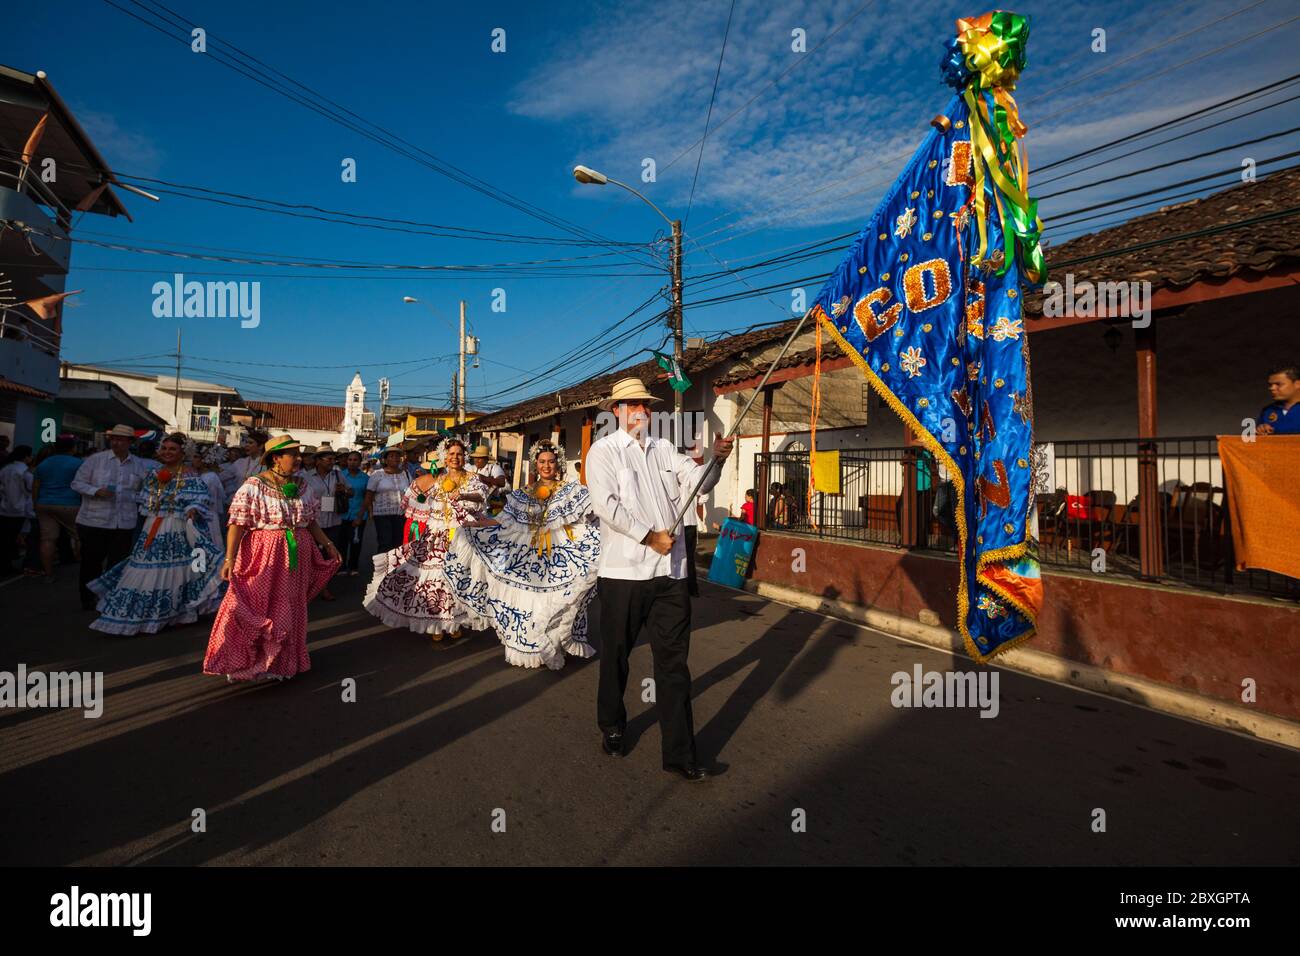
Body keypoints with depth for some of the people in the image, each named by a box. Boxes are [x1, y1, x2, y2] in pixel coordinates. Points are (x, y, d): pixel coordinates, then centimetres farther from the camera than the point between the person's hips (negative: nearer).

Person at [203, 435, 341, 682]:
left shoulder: (302, 488, 5)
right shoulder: (253, 486, -12)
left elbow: (311, 522, 13)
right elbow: (237, 524, -16)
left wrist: (328, 545, 10)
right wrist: (229, 558, -23)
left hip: (297, 557, 6)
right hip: (263, 558, -5)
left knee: (289, 611, 14)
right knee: (256, 609, 2)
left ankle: (281, 662, 30)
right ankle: (248, 663, 21)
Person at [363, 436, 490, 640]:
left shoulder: (471, 480, 1)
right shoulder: (437, 480, 12)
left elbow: (481, 493, -20)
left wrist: (462, 496, -37)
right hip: (436, 536, 3)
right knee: (435, 571, -1)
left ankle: (457, 620, 11)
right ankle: (437, 622, 11)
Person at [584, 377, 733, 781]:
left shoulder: (664, 449, 15)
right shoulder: (603, 451, 0)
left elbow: (698, 482, 5)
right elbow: (606, 505, -12)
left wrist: (716, 458, -15)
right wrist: (650, 536, -14)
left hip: (671, 572, 4)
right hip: (623, 571, -3)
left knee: (673, 663, 5)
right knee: (616, 656, 13)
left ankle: (679, 752, 13)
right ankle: (612, 727, 37)